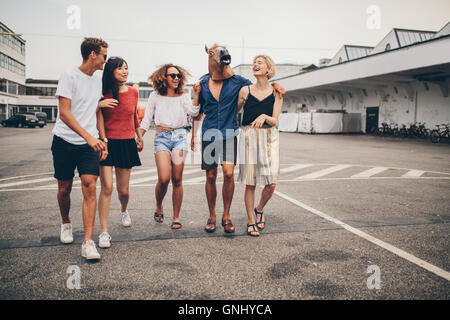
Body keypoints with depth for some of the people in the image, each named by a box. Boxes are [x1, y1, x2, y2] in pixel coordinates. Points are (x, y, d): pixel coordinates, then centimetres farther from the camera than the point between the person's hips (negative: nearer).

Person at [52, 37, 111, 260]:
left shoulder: (97, 82, 14)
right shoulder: (69, 77, -6)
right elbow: (64, 113, -14)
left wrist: (101, 140, 12)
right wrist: (88, 136, -23)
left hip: (89, 143, 4)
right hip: (65, 141, -3)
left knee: (89, 187, -11)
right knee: (64, 188, 8)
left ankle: (88, 242, -11)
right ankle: (66, 223, 37)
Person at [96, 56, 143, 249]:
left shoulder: (133, 92, 6)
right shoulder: (103, 93, -3)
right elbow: (98, 118, 3)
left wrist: (140, 137, 25)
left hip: (127, 144, 3)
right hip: (108, 143, -2)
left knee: (123, 190, 8)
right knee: (106, 188, -10)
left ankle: (124, 211, 43)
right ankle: (103, 232, -1)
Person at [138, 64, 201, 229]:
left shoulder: (183, 96, 10)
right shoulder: (155, 96, 9)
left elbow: (193, 112, -7)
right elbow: (146, 120, 12)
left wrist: (197, 94, -14)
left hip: (179, 136, 1)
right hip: (162, 136, -1)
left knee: (177, 179, -4)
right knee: (164, 178, -14)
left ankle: (176, 217, 10)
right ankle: (158, 207, 16)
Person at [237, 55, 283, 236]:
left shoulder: (276, 92, 5)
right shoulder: (245, 91, 6)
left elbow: (275, 120, -1)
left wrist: (264, 116, -20)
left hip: (269, 137, 1)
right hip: (248, 136, 0)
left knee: (271, 183, -5)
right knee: (250, 183, 0)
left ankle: (259, 209, 25)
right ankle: (251, 222, 15)